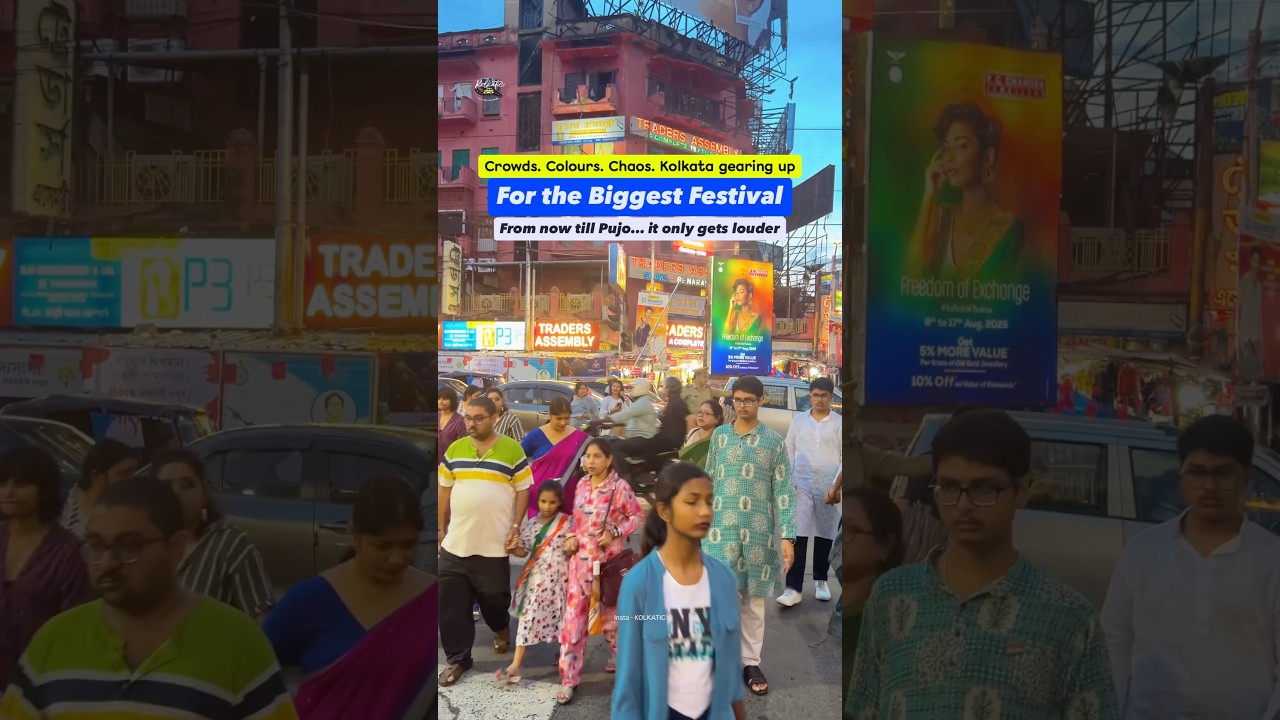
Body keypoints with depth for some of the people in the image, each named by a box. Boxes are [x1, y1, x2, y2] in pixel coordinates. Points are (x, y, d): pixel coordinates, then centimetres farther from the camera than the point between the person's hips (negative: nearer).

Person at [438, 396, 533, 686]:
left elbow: (523, 490, -2)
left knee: (494, 597, 10)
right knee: (452, 604, 4)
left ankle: (501, 628, 43)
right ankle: (458, 659, 17)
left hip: (494, 543, -3)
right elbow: (445, 490, 12)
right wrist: (442, 526, 11)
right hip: (455, 543, 3)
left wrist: (516, 526, -8)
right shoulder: (454, 449, 5)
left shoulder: (512, 449, -5)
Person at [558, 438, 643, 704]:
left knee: (610, 610, 12)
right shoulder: (583, 485, 5)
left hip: (607, 559, -4)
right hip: (580, 558, 4)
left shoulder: (619, 487, -12)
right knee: (574, 615, 0)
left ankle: (619, 656, 39)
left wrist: (615, 533, -18)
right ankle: (569, 679, 3)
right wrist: (570, 537, -2)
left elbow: (637, 516, -6)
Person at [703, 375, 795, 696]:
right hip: (722, 529, 1)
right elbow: (709, 481, 9)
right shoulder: (720, 435, 5)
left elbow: (784, 491, -2)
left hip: (759, 531, -1)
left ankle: (750, 663, 21)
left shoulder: (775, 442, -1)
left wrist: (787, 536, -9)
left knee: (754, 600, 8)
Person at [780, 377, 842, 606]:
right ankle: (794, 588, -6)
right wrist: (788, 480, 0)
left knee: (824, 535, 11)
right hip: (801, 484, 0)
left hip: (828, 486, 0)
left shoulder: (839, 423, 0)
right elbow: (789, 450, 8)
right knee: (798, 535, -6)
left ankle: (820, 580, 29)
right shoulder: (799, 420, 5)